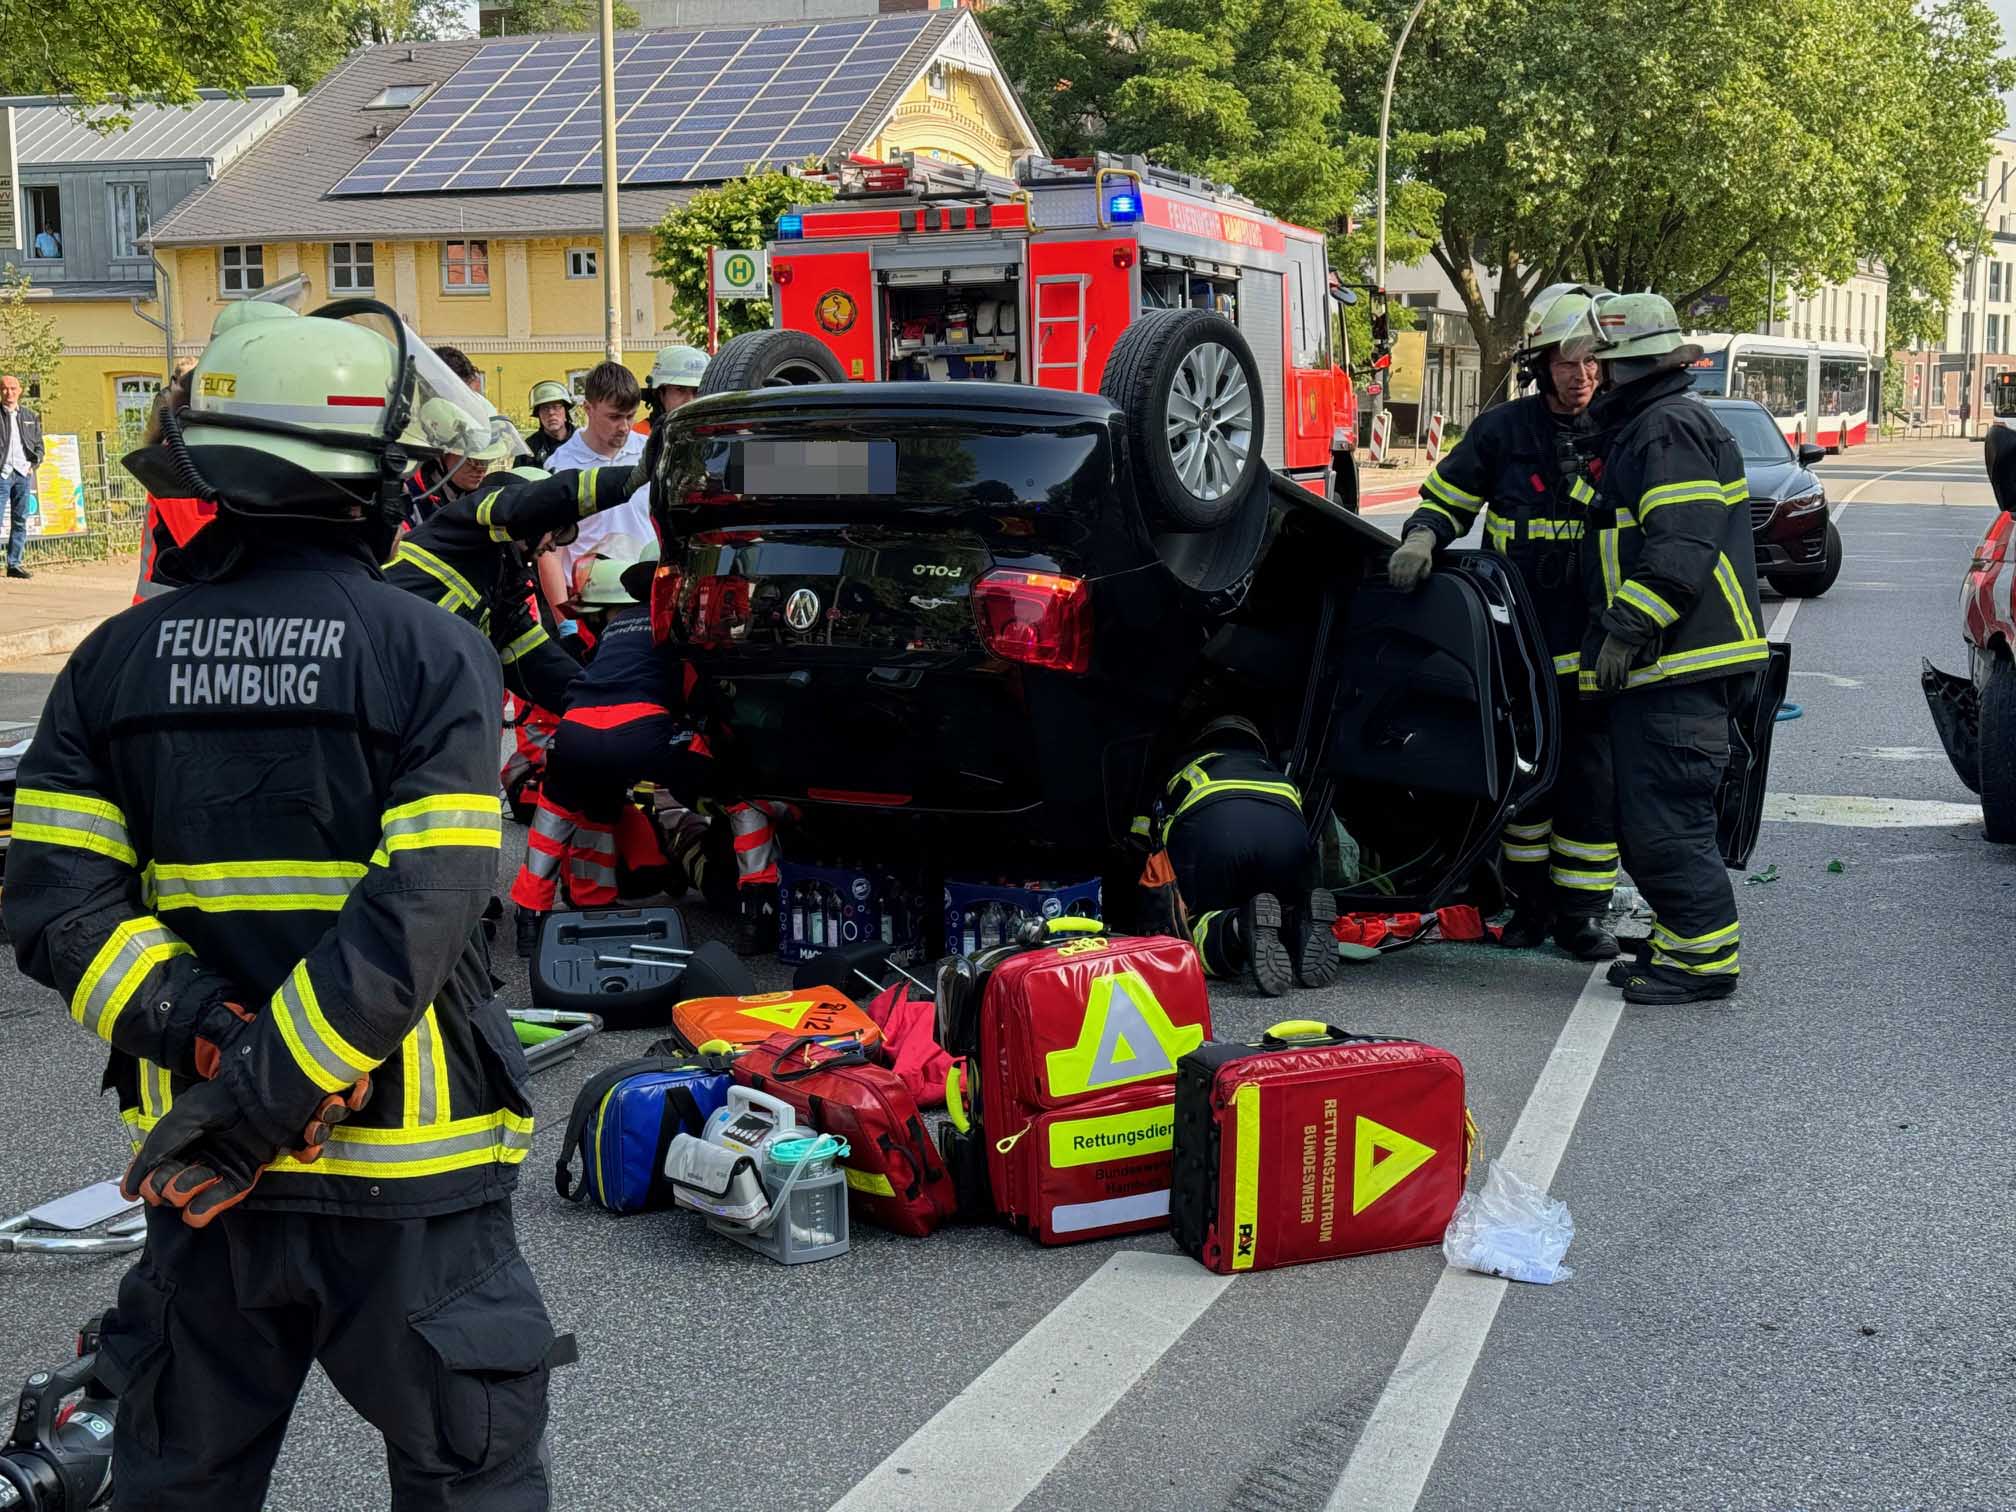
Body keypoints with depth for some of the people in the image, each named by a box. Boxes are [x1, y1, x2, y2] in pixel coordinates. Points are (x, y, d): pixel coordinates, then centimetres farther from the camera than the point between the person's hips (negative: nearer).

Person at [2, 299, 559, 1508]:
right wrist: (276, 1083, -17)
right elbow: (423, 915, -21)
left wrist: (207, 1039, -10)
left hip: (198, 1169, 4)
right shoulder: (432, 655, -11)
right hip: (406, 1169, -4)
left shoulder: (118, 659, 2)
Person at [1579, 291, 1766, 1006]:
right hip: (1659, 663, 11)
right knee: (1644, 818, 15)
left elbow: (1682, 544, -23)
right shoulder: (1636, 431, 22)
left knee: (1664, 819, -9)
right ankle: (1681, 942, 23)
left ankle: (1704, 958, -2)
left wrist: (1627, 630, -25)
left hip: (1678, 665, -11)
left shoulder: (1670, 429, -12)